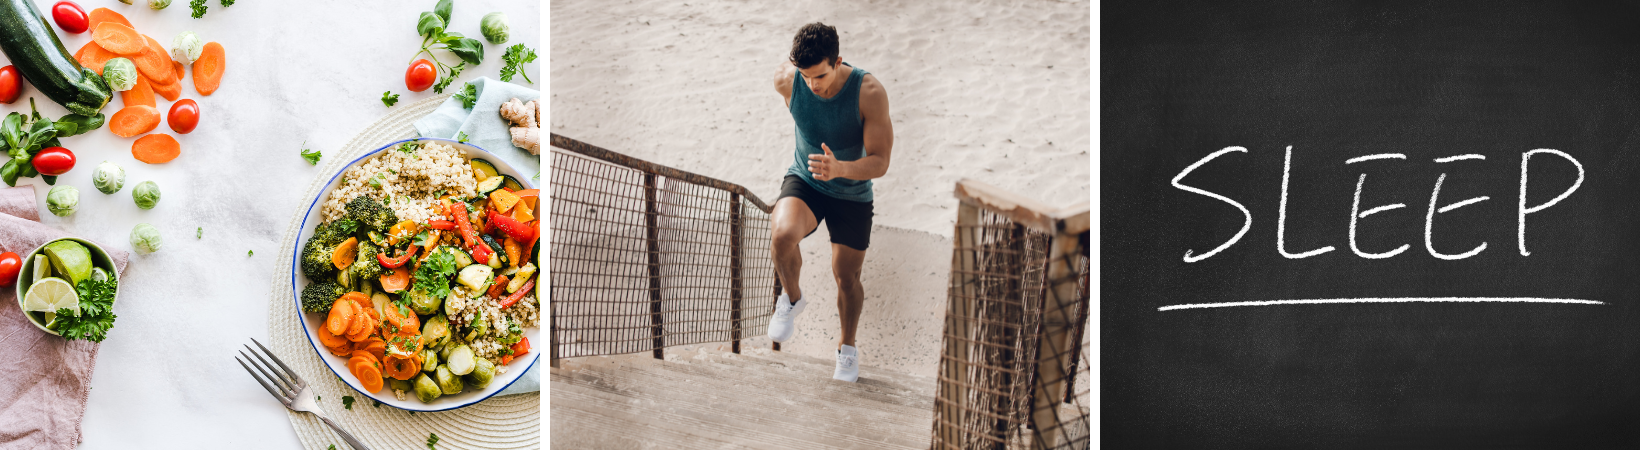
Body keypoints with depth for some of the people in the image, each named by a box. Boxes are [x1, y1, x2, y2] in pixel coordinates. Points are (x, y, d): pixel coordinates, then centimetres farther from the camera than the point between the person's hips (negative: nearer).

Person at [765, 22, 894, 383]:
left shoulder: (869, 92, -28)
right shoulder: (786, 80, -21)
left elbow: (879, 163, -27)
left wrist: (839, 169, -46)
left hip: (852, 194, -1)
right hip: (803, 180, 1)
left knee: (846, 277, 9)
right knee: (782, 234, -32)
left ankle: (848, 348, 38)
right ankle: (792, 299, 0)